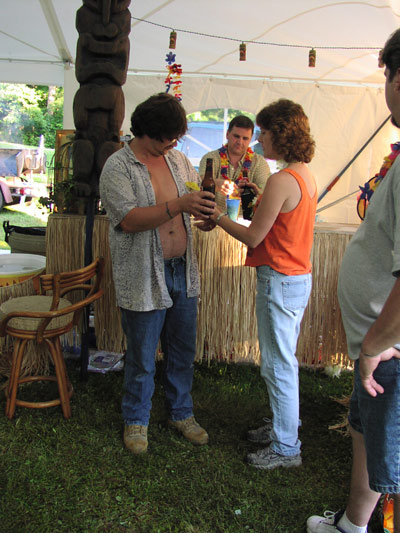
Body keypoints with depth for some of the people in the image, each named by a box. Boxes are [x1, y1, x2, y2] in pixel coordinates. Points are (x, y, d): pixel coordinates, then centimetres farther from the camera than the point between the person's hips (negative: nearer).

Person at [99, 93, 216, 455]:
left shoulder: (176, 158, 9)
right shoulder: (118, 167, -10)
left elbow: (198, 191, 20)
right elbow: (129, 219, -22)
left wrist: (206, 208, -4)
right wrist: (178, 205, -31)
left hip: (182, 273, 6)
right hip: (144, 279, -6)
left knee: (183, 352, 16)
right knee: (142, 358, 8)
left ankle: (181, 414, 36)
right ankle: (136, 421, 31)